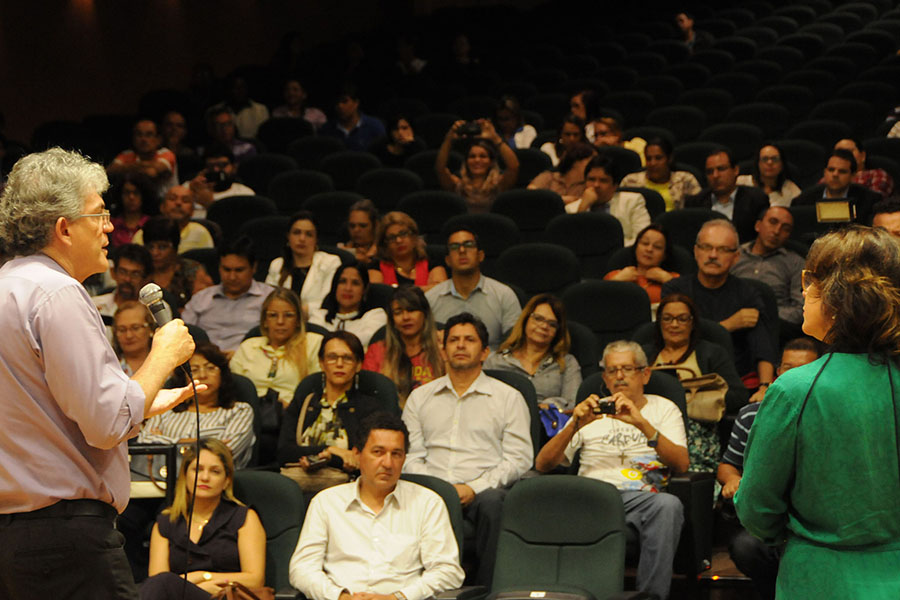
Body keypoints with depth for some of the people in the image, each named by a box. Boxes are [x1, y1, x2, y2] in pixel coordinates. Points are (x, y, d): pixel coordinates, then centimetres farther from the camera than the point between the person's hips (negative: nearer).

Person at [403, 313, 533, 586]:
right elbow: (410, 454, 15)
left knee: (492, 502, -38)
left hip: (484, 488, -1)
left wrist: (474, 488, -10)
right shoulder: (420, 397, 23)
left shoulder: (508, 397, 14)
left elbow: (519, 458, 5)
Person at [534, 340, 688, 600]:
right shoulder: (591, 411, 26)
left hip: (640, 498, -1)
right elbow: (542, 465, 15)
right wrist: (575, 425, -2)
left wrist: (642, 423, -12)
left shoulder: (663, 408, 21)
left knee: (668, 505, -37)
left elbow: (681, 464, 1)